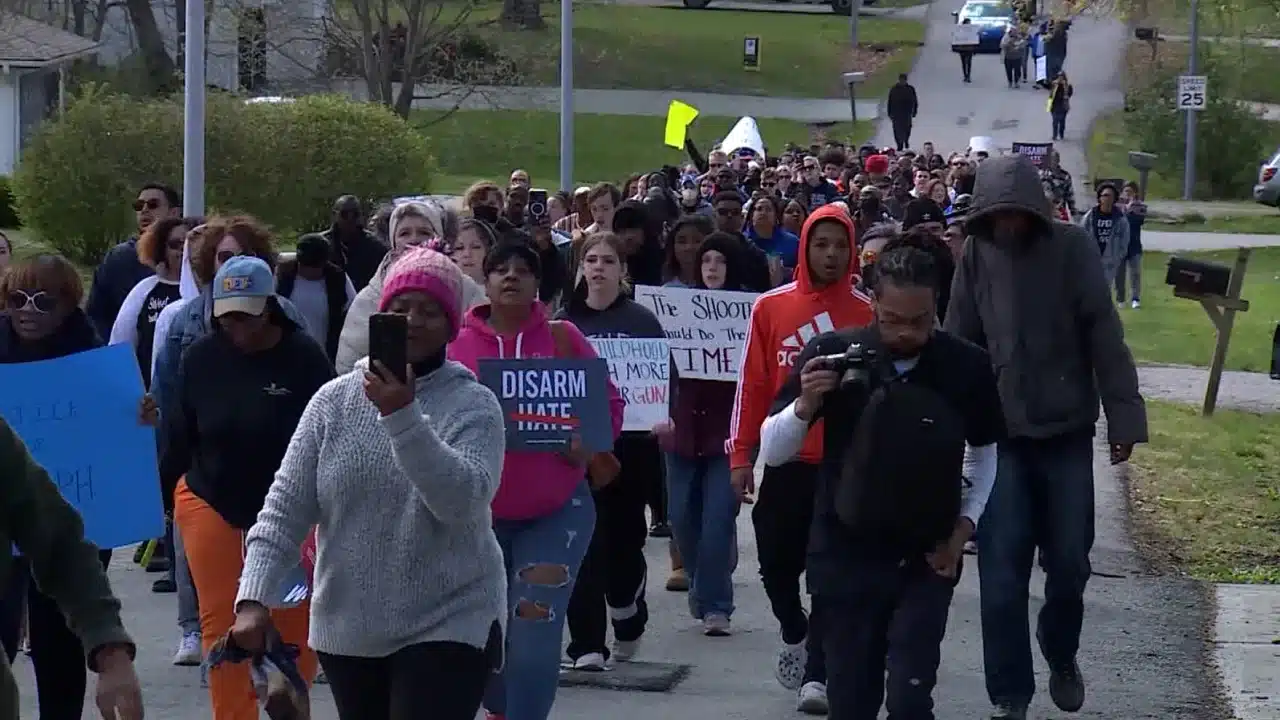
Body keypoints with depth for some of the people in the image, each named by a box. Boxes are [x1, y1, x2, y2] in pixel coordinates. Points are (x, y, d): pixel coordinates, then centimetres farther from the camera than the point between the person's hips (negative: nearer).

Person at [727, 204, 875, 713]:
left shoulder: (869, 313, -2)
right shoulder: (771, 307, 1)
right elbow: (752, 383, 3)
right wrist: (740, 455, 1)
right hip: (785, 459, 2)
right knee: (776, 561, 10)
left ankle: (817, 674, 4)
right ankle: (794, 635, 37)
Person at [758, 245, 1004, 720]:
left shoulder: (967, 367, -7)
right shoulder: (832, 354, -10)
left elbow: (985, 452, 11)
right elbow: (772, 452, -3)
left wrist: (964, 526, 1)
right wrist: (805, 405, -21)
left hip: (926, 560, 0)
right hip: (844, 556, 0)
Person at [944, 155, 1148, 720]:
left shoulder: (1071, 247, -8)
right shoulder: (976, 254, -3)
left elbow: (1104, 336, -8)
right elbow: (958, 343, 0)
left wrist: (1124, 416, -10)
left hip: (1068, 429, 0)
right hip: (1000, 432, 0)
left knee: (1069, 562, 8)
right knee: (1002, 571, -2)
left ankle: (1061, 653, 37)